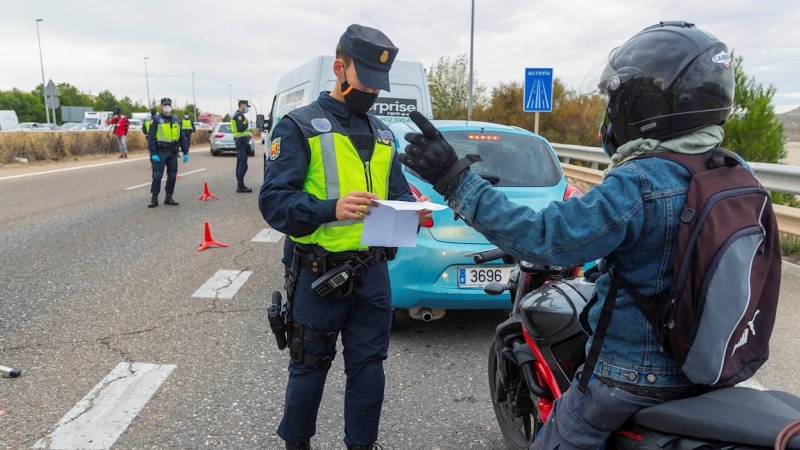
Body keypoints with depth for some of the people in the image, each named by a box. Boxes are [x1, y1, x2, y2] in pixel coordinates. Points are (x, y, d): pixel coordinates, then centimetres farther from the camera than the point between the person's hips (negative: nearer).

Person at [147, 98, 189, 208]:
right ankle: (154, 199, 0)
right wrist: (153, 153, -15)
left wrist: (185, 152, 6)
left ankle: (168, 197, 17)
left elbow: (182, 137, 13)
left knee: (172, 176, 7)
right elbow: (151, 137, -7)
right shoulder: (156, 119, -3)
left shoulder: (176, 120, 11)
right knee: (157, 175, -7)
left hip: (173, 152, 5)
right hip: (160, 152, -5)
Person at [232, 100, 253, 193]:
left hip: (240, 141, 11)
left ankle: (239, 185, 16)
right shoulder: (239, 115, -12)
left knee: (240, 163, 12)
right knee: (243, 164, -13)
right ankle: (240, 185, -16)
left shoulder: (238, 115, 22)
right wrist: (246, 123, -7)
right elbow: (240, 128, -22)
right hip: (241, 141, -11)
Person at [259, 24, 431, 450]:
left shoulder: (382, 133, 14)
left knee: (368, 368, 13)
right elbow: (273, 200, -14)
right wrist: (331, 210, -31)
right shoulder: (299, 126, -5)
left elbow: (397, 192, 16)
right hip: (319, 272, -4)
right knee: (310, 368, 12)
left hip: (374, 273, 5)